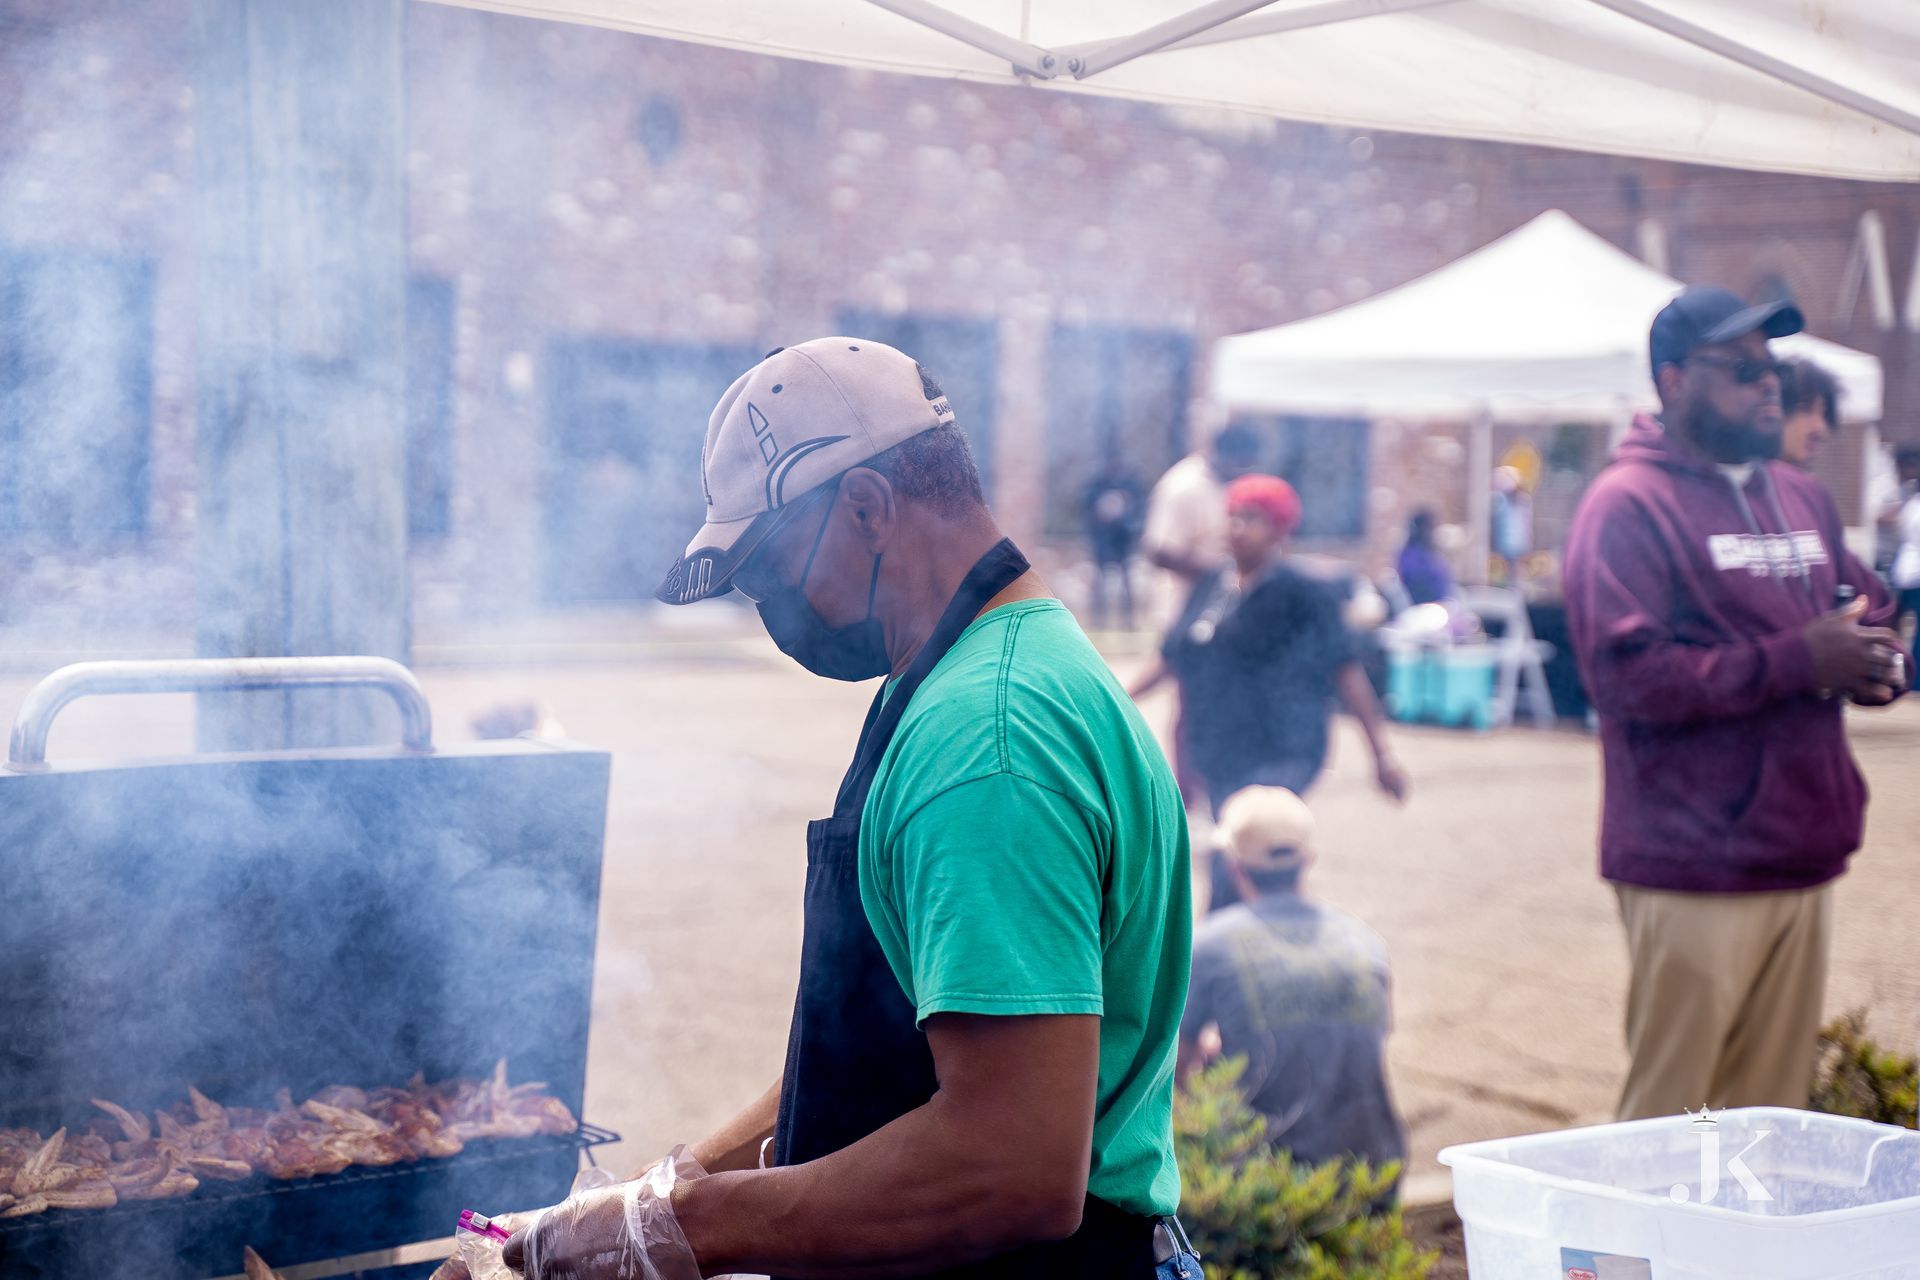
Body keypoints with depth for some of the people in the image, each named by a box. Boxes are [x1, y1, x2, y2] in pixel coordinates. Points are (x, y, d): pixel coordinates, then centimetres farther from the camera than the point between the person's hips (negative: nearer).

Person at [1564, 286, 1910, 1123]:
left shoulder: (1802, 498, 18)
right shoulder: (1630, 505, -8)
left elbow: (1871, 610, 26)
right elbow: (1625, 671, -20)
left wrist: (1873, 659, 1)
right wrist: (1795, 662, -19)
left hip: (1801, 860, 7)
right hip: (1694, 873, -7)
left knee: (1773, 1110, 10)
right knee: (1665, 1114, -4)